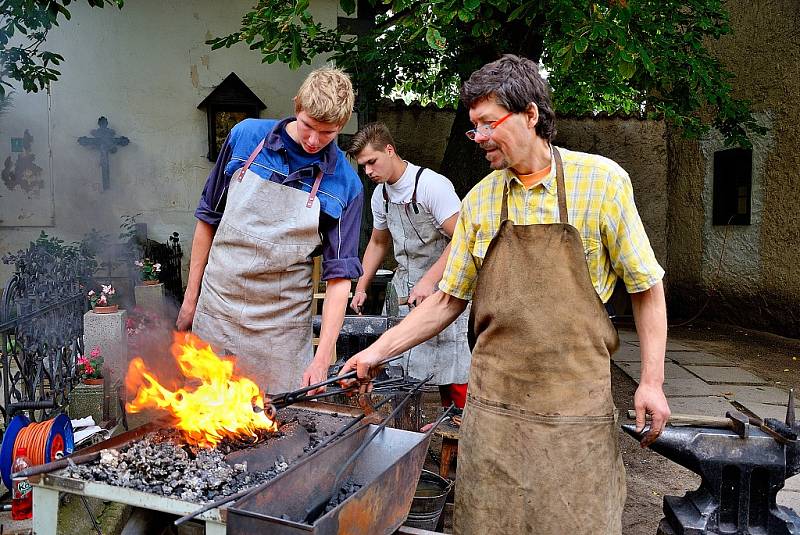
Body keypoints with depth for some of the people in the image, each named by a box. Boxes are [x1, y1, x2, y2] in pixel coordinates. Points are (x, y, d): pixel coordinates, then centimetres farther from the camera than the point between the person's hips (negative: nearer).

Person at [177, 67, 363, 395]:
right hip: (215, 309, 2)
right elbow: (209, 217, 6)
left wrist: (323, 358, -16)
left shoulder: (345, 186, -9)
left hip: (281, 326, -2)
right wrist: (191, 296, 7)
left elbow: (339, 275, -9)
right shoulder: (245, 136, -4)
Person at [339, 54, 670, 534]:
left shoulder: (601, 180, -5)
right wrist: (378, 351, 5)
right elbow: (450, 298, 9)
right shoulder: (479, 200, 4)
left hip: (576, 405, -2)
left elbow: (646, 285, 0)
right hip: (493, 402, 3)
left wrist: (652, 381, -4)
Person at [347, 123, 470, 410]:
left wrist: (429, 281, -25)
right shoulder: (380, 195, 9)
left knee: (454, 378, -8)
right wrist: (361, 287, 18)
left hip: (443, 286, -7)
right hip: (404, 288, 7)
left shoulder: (432, 185, -16)